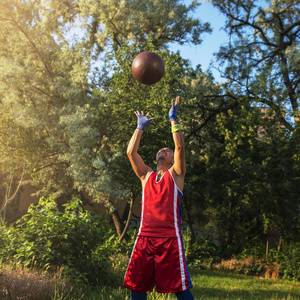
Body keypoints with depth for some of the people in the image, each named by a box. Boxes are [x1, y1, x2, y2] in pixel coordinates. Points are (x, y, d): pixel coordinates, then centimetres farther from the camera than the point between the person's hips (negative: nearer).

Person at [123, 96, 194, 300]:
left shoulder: (175, 174, 9)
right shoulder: (146, 175, 17)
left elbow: (180, 147, -4)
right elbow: (131, 152, 9)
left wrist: (174, 120, -2)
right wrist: (140, 127, 13)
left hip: (170, 238, -4)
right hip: (144, 237, 4)